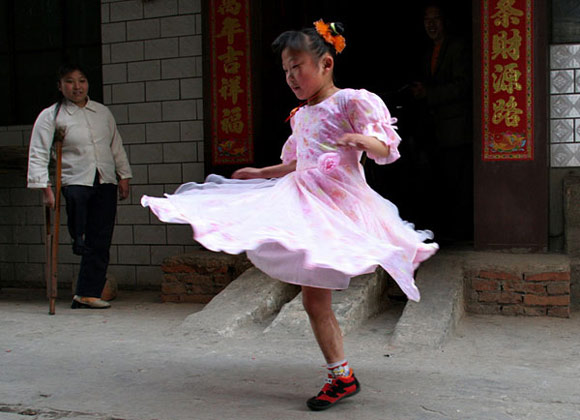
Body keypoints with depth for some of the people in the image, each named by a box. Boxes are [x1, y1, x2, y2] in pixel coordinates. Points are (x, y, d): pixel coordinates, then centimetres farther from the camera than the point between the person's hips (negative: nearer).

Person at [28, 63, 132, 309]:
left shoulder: (102, 112, 15)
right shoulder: (50, 116, 3)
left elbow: (116, 146, 22)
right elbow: (38, 155, -3)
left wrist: (123, 176, 15)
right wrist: (45, 187, -12)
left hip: (106, 182, 3)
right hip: (74, 180, -3)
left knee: (100, 242, -1)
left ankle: (88, 293, 7)